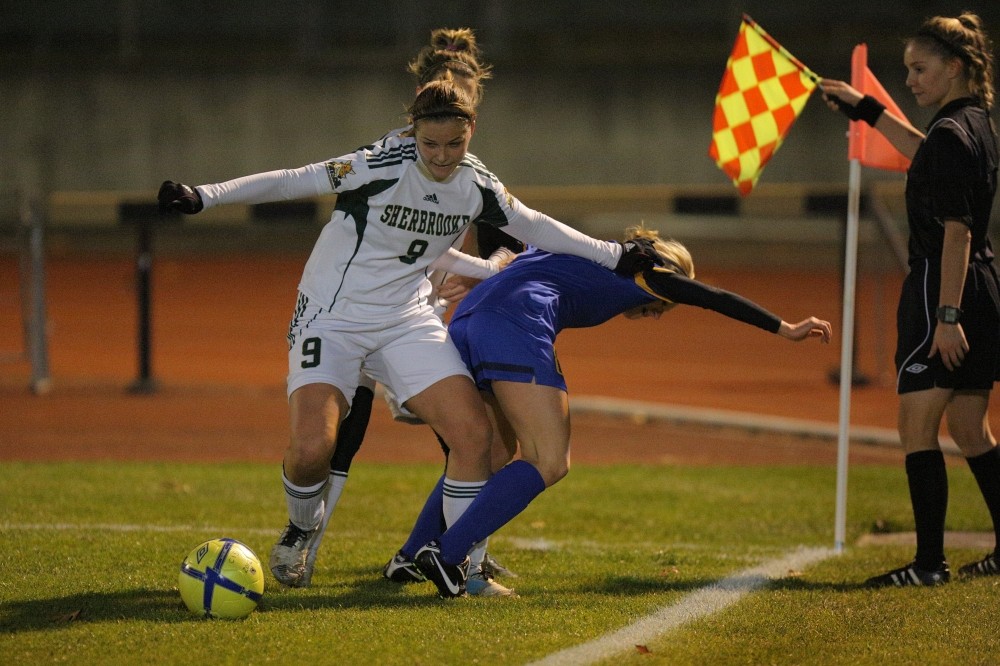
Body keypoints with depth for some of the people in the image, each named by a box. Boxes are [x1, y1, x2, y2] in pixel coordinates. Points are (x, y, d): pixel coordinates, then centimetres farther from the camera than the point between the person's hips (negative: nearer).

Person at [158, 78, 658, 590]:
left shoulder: (475, 185, -2)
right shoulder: (382, 167, -20)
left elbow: (532, 226, 13)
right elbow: (292, 182, -22)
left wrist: (614, 257, 16)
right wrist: (204, 197, -30)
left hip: (408, 321, 5)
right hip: (332, 319, -5)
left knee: (474, 432, -12)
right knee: (310, 447, -22)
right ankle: (301, 530, 12)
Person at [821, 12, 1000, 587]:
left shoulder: (951, 134, -17)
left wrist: (946, 315, -24)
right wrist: (870, 111, 39)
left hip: (942, 288, -10)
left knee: (917, 428, -6)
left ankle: (930, 561, -8)